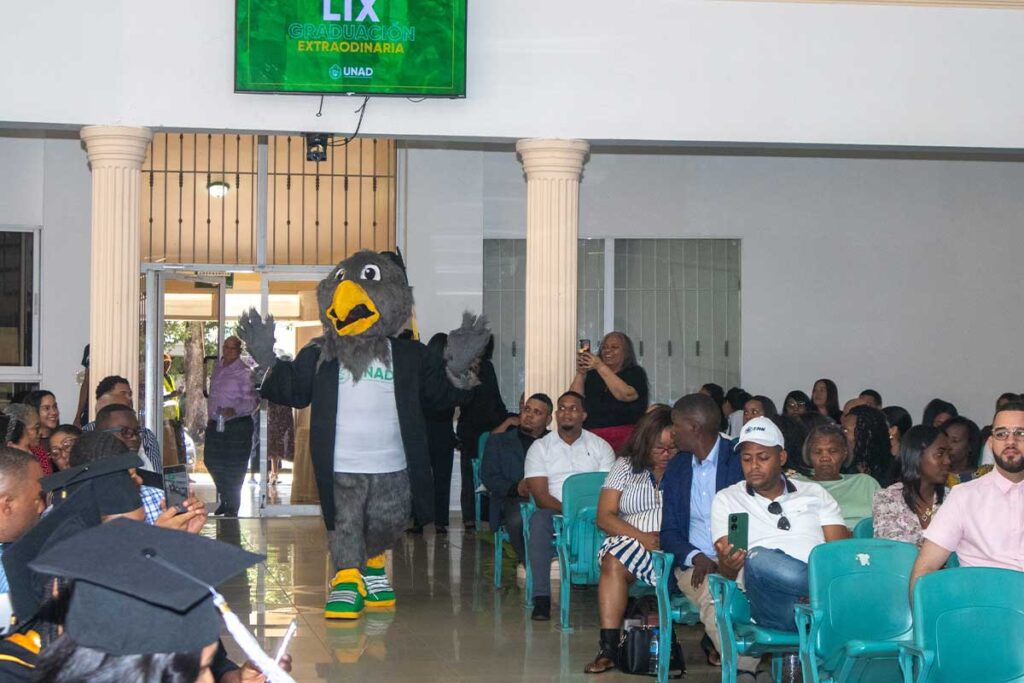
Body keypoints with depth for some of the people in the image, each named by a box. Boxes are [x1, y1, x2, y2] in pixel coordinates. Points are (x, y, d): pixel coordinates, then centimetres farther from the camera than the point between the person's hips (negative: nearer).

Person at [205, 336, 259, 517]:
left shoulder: (245, 372, -13)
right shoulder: (217, 368, 10)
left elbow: (252, 400, -19)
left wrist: (235, 410, -33)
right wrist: (211, 414, 17)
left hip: (237, 426, -7)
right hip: (215, 424, 7)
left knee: (233, 468, -1)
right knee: (211, 461, 14)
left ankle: (232, 507, 12)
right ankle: (225, 499, 32)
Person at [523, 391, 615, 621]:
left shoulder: (601, 447, 13)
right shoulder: (540, 447, 9)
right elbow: (540, 496, -2)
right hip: (555, 512, -1)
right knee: (539, 520, -36)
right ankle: (541, 597, -36)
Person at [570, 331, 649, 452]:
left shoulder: (635, 373, 10)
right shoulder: (591, 374, 17)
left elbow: (625, 395, -10)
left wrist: (600, 367, -12)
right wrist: (580, 373, -7)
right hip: (590, 435, 3)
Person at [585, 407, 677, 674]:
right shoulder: (626, 466, 14)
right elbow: (605, 517, 4)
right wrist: (642, 537, -10)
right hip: (631, 540, 1)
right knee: (613, 560, -31)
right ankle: (608, 647, -33)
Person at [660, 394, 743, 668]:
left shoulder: (741, 459, 2)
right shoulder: (676, 467, 15)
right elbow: (669, 531, 12)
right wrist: (697, 558, -9)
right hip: (695, 563, 2)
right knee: (713, 593, -33)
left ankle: (716, 644, -11)